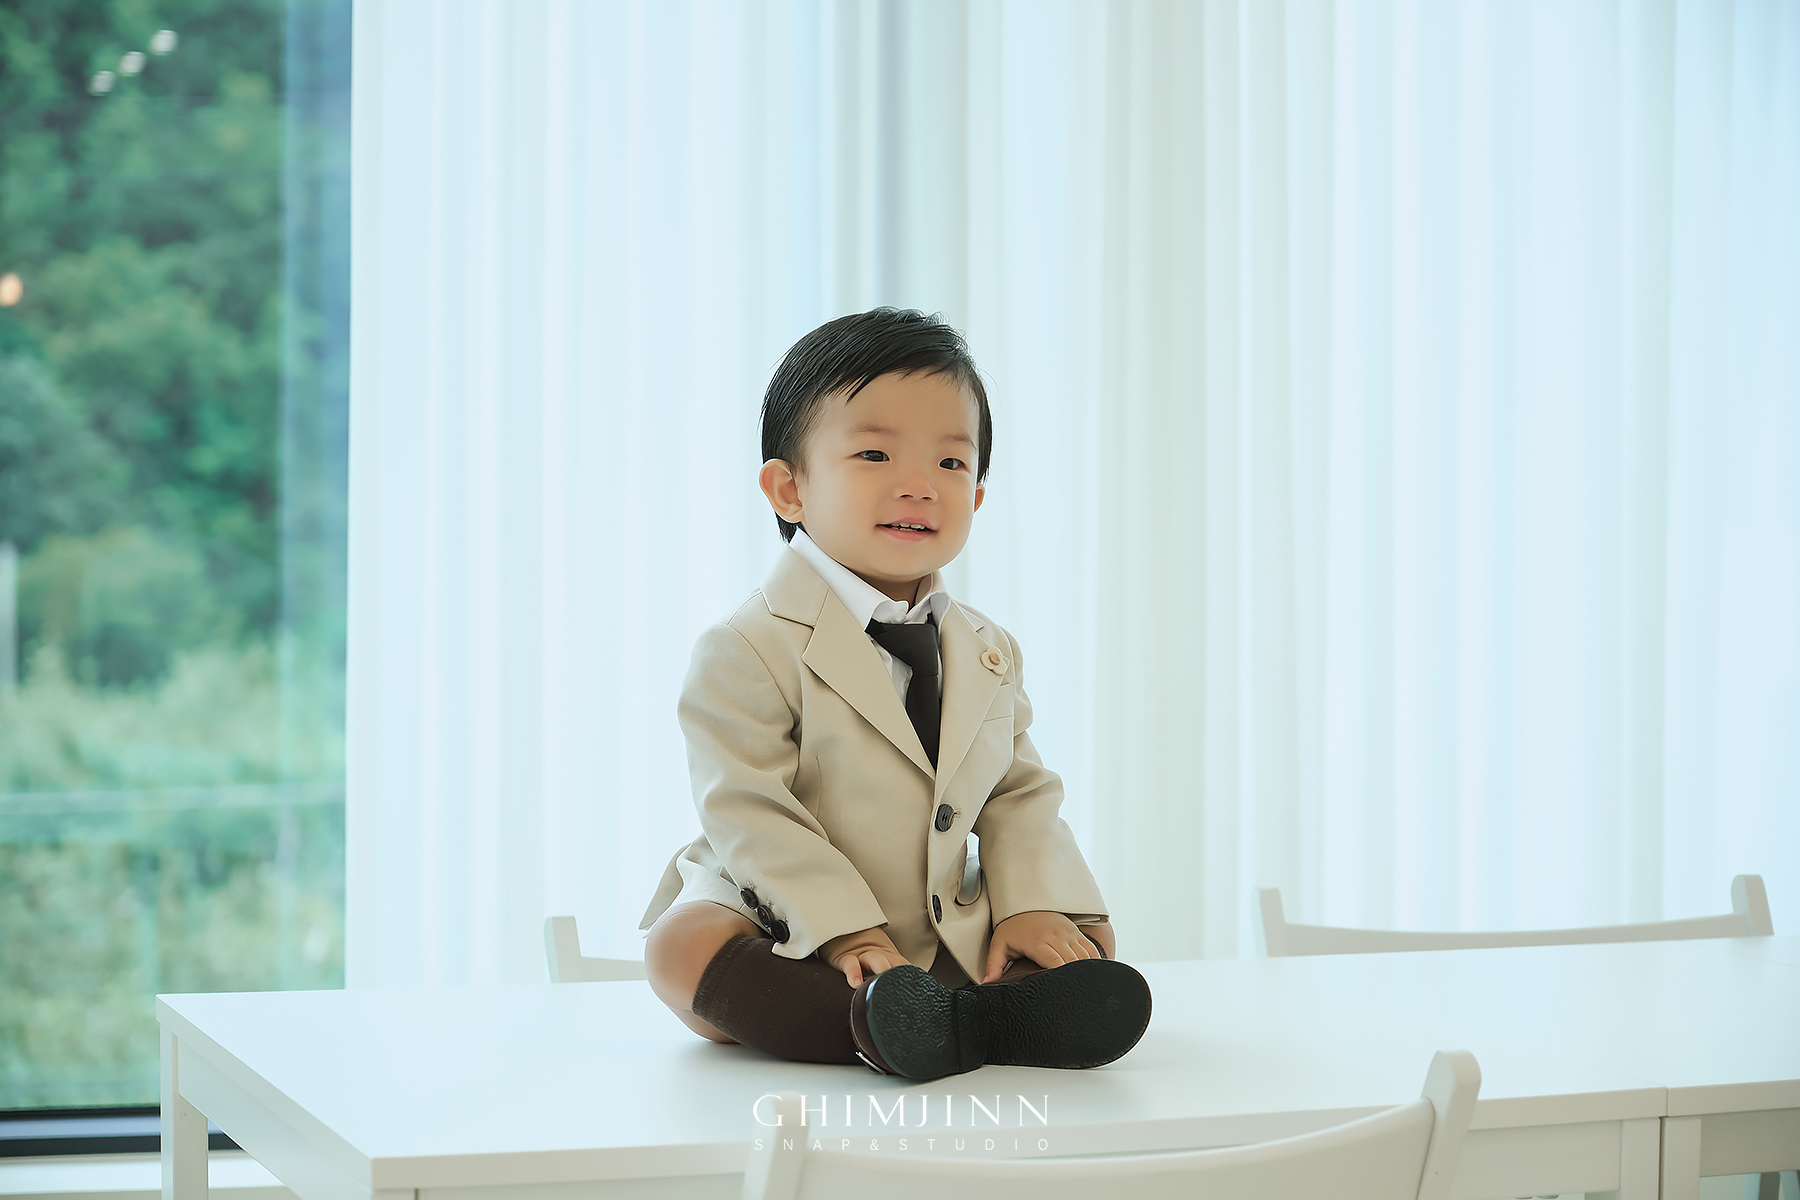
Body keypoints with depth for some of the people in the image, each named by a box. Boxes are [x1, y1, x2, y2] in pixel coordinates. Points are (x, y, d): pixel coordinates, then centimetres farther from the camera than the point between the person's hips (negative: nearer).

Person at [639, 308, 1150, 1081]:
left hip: (946, 946, 6)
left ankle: (943, 1023, -34)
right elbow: (752, 815, -18)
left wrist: (1031, 903, -8)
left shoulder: (985, 653, 9)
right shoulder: (748, 652, -12)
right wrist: (847, 934, -26)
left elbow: (1020, 795, 11)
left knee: (1086, 945, -5)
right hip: (788, 936, -6)